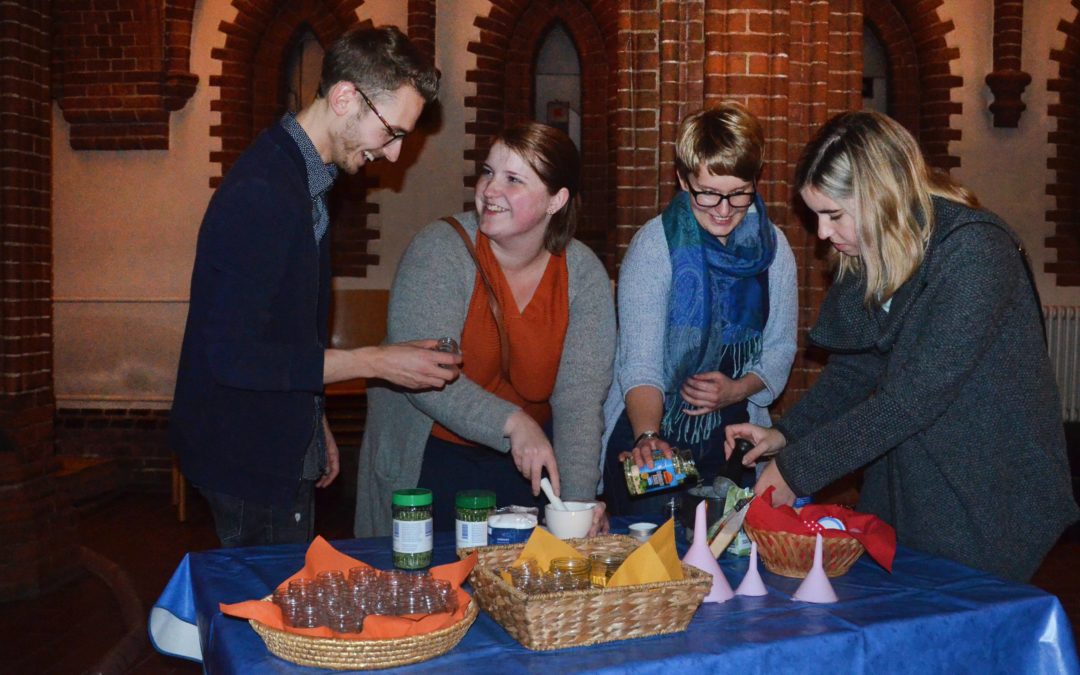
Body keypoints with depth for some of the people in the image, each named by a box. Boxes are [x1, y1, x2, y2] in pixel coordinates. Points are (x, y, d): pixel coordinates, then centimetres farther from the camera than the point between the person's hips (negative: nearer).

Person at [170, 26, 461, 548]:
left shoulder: (304, 180, 8)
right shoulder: (259, 193, -24)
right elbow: (234, 356, -27)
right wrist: (374, 362, -23)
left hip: (284, 450, 9)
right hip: (249, 462, -9)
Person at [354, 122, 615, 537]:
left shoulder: (584, 274, -8)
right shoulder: (440, 250, -16)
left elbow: (579, 396, -15)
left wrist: (578, 501, -26)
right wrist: (512, 423, -36)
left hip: (529, 462, 3)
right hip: (428, 459, -2)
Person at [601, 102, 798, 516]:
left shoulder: (773, 247, -1)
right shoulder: (656, 244, -13)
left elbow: (780, 348, 6)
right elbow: (639, 360, -20)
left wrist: (739, 389, -13)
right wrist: (647, 436, -36)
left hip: (732, 435, 4)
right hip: (647, 431, -3)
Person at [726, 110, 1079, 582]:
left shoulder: (974, 251, -23)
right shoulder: (868, 257, 2)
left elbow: (914, 398, -26)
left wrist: (797, 469, -23)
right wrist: (785, 435, -4)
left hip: (985, 501, -7)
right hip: (899, 490, 7)